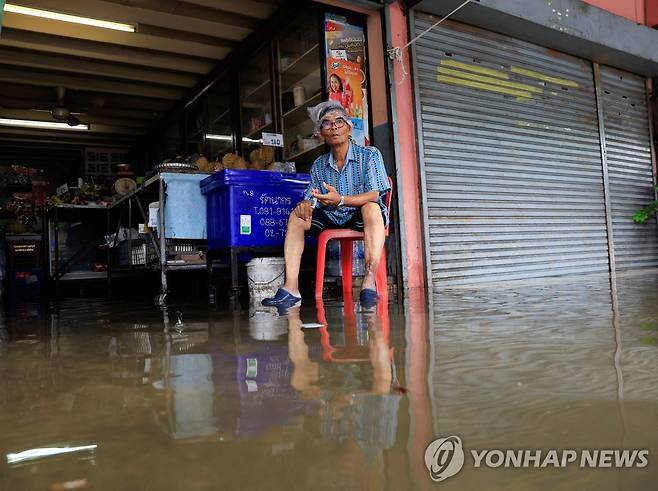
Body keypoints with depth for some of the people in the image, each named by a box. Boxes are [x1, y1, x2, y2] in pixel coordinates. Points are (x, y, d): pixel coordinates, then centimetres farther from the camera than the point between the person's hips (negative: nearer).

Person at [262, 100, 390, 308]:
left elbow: (374, 195, -18)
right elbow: (311, 198, 7)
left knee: (371, 208, -36)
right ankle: (291, 288, -23)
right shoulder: (319, 165, 9)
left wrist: (341, 200, -34)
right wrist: (305, 205, -20)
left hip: (362, 219, -4)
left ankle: (369, 283, -42)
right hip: (331, 220, 5)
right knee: (297, 215, -14)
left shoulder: (369, 155, -5)